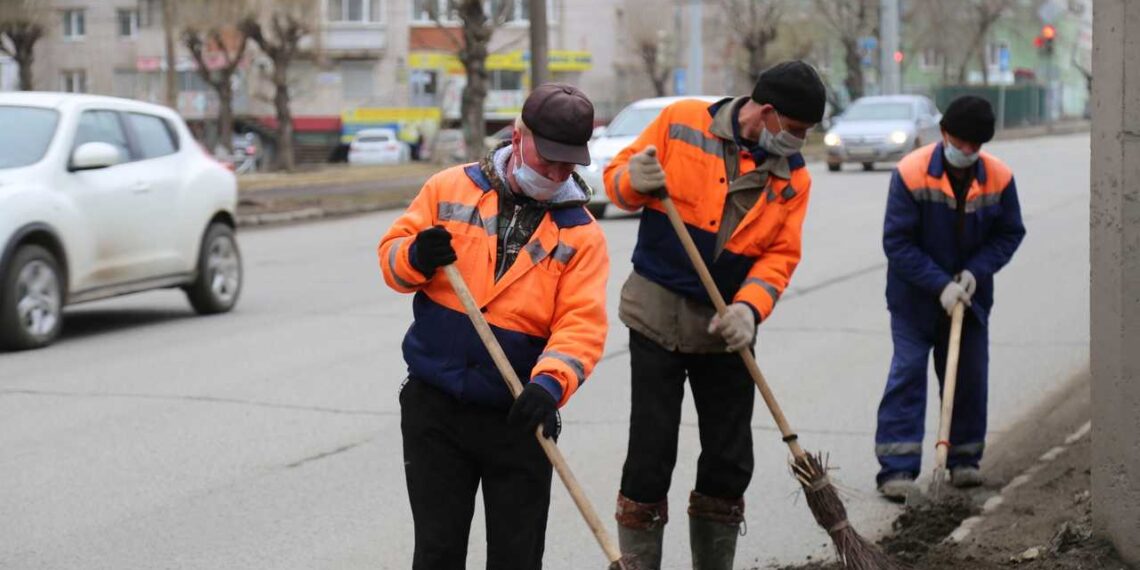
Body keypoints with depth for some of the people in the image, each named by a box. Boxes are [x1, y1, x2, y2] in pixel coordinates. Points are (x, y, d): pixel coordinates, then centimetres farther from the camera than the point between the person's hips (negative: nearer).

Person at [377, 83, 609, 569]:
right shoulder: (450, 189, 3)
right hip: (434, 406, 1)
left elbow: (582, 324, -12)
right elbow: (391, 254, 6)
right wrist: (416, 258, -18)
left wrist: (550, 383, -30)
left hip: (517, 417, 0)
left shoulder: (581, 232, -1)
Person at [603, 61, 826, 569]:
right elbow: (617, 176, -1)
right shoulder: (680, 123, -7)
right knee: (650, 458, -1)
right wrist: (635, 181, -24)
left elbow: (779, 255, -2)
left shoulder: (792, 176, 2)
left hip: (727, 329, 3)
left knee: (730, 463, 9)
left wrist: (749, 307, -18)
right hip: (658, 314, -3)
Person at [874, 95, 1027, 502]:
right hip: (915, 296, -3)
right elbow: (897, 242, -18)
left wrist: (976, 271, -15)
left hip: (970, 296, 4)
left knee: (970, 375, 9)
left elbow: (1010, 233, 1)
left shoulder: (999, 177, -9)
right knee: (907, 373, -7)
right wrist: (940, 285, -22)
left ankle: (964, 459, 25)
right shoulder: (911, 173, -19)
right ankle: (897, 468, -8)